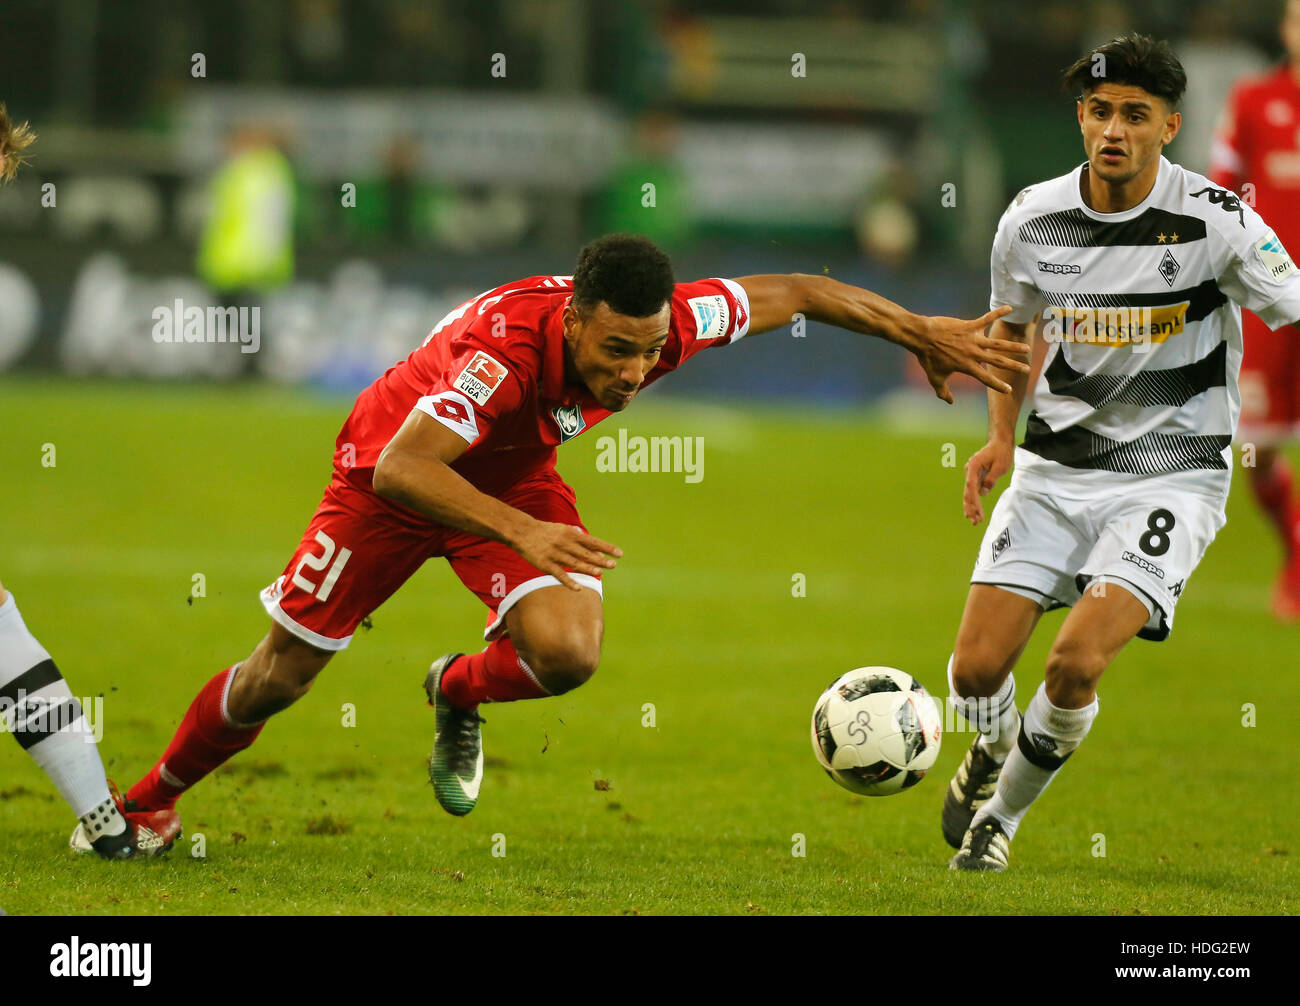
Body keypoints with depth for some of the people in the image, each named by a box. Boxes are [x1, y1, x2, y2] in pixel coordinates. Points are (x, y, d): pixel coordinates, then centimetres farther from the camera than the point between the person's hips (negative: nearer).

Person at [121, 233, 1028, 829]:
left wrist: (924, 334, -8)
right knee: (281, 676, 6)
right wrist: (527, 535, -60)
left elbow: (796, 292, -13)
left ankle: (459, 693, 14)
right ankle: (151, 798, 33)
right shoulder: (508, 347, -44)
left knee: (568, 655, -21)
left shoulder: (664, 323, -29)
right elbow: (398, 470, -50)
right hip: (393, 468, -4)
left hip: (513, 477, 4)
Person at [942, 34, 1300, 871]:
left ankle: (1004, 811, 8)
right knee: (977, 668, -5)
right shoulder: (1032, 221, -3)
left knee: (1077, 660, -21)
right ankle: (992, 754, 33)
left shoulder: (1215, 222, -15)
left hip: (1171, 477, -3)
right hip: (1056, 466, 3)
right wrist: (1001, 436, 6)